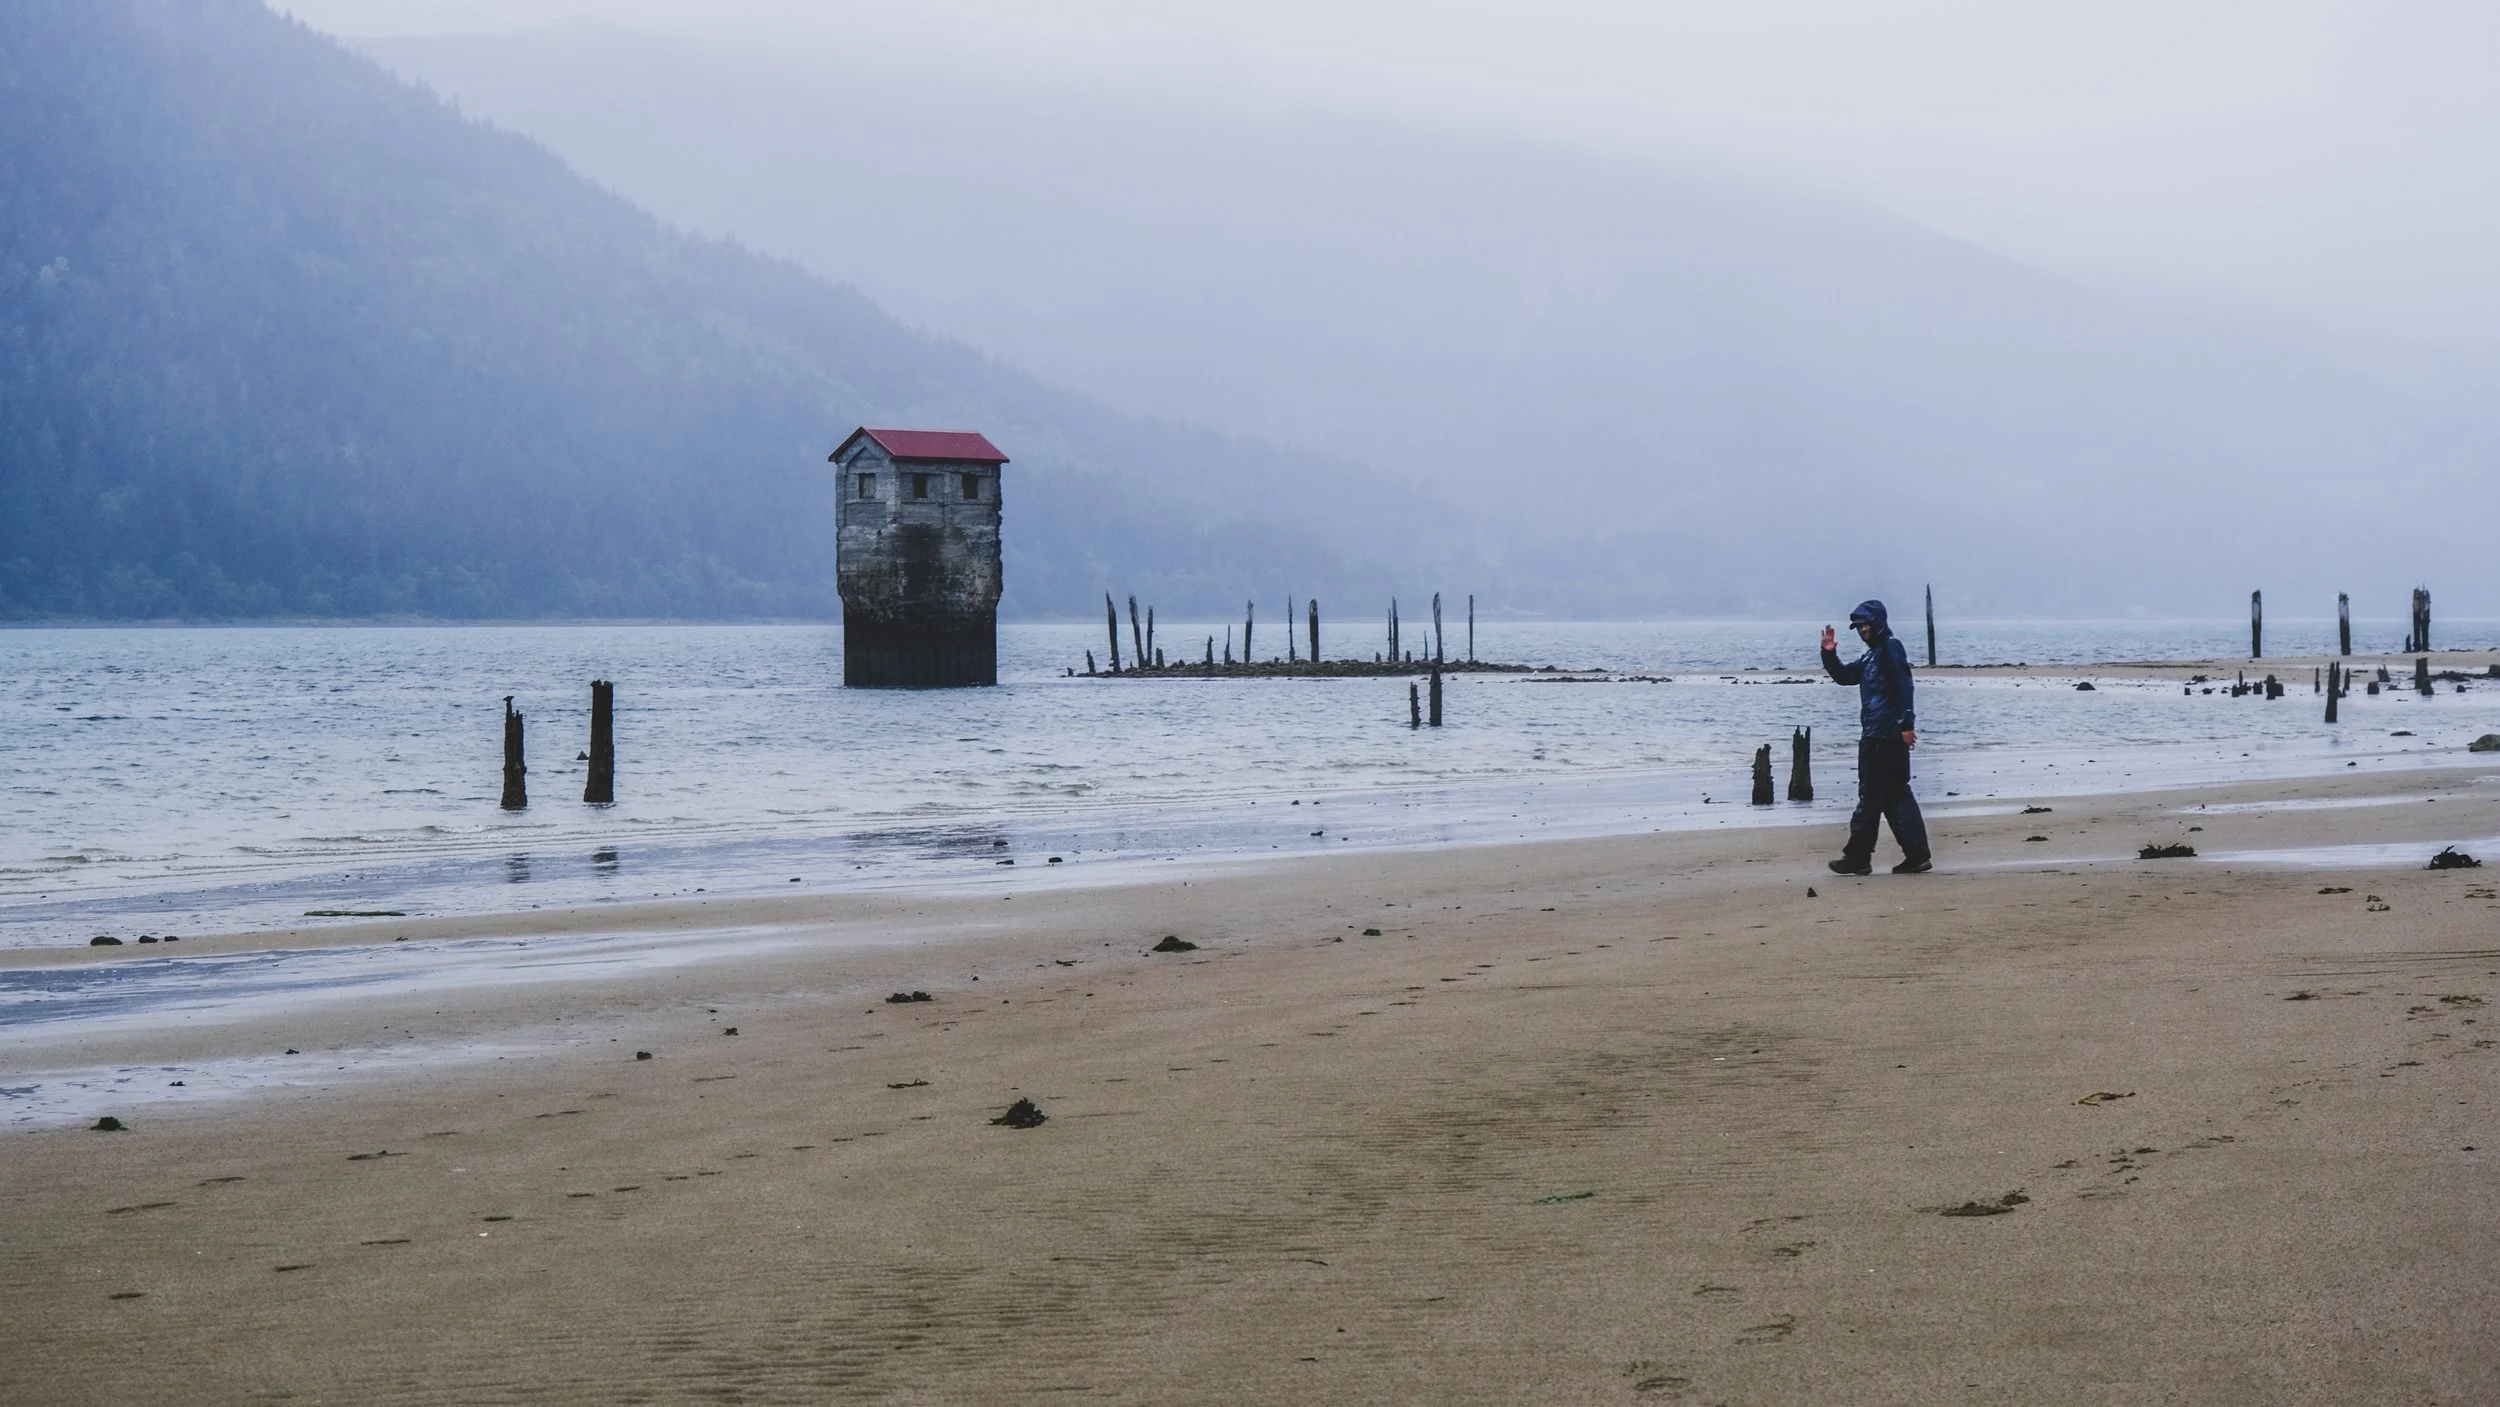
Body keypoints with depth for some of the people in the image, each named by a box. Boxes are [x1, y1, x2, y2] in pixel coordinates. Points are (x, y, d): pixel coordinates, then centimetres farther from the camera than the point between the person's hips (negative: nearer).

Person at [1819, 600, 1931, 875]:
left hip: (1887, 737, -10)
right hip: (1875, 737, 10)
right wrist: (1829, 654, 10)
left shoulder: (1891, 648, -8)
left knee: (1871, 797, -5)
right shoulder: (1870, 657, 21)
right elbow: (1843, 676, 27)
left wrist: (1906, 724, -25)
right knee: (1896, 795, 8)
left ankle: (1857, 857, -2)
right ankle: (1917, 856, 8)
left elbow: (1903, 686, -18)